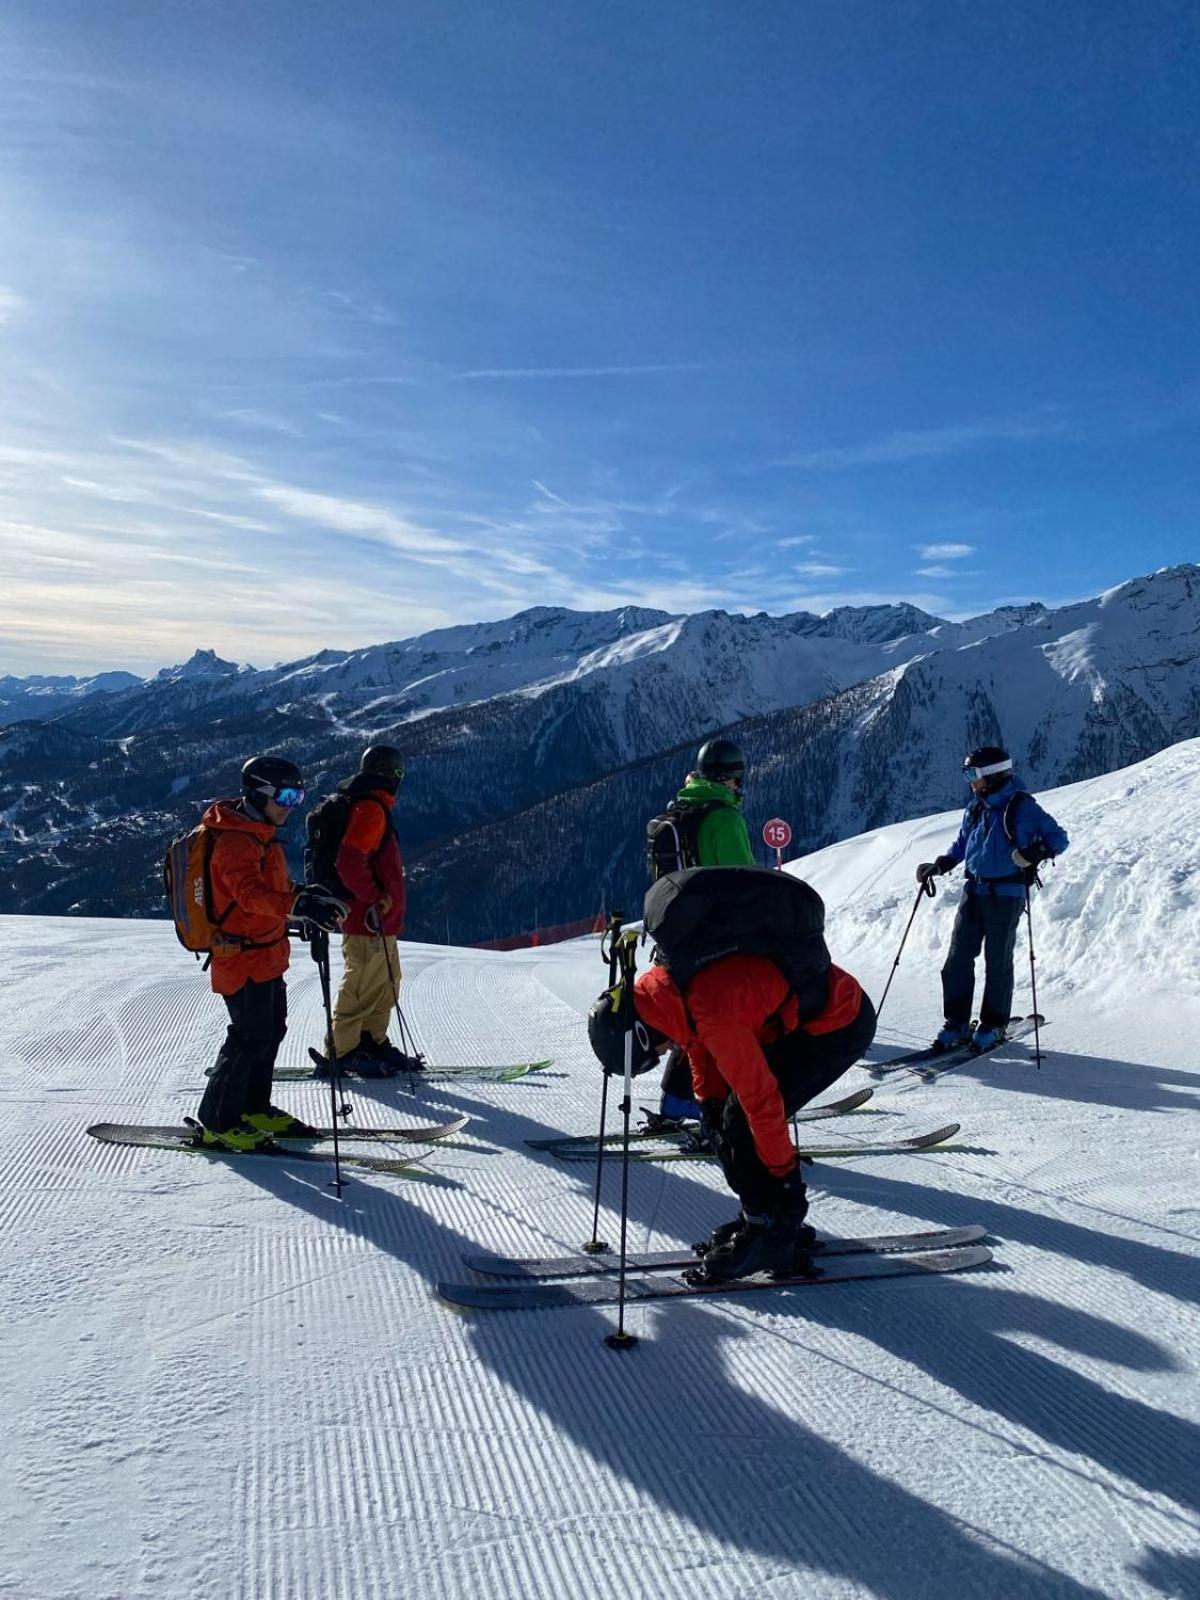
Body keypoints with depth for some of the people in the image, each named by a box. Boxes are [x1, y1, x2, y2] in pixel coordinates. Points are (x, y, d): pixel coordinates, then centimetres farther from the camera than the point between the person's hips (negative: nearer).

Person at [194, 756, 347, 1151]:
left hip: (266, 955, 10)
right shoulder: (235, 841, -21)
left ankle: (254, 1107, 33)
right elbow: (250, 893, -38)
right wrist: (301, 905, -50)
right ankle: (217, 1122, 10)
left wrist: (308, 894, 11)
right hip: (243, 958, -10)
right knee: (250, 1037, -4)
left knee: (271, 1029, 18)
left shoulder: (261, 834, 12)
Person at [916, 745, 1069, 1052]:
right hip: (974, 890, 6)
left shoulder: (1023, 807, -9)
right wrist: (939, 866, 11)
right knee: (958, 959, 2)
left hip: (1006, 896, -6)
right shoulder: (975, 808, 10)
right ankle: (956, 1023, 10)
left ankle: (993, 1026, 15)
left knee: (997, 963, 2)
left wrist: (1036, 852, -25)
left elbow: (1058, 837, -7)